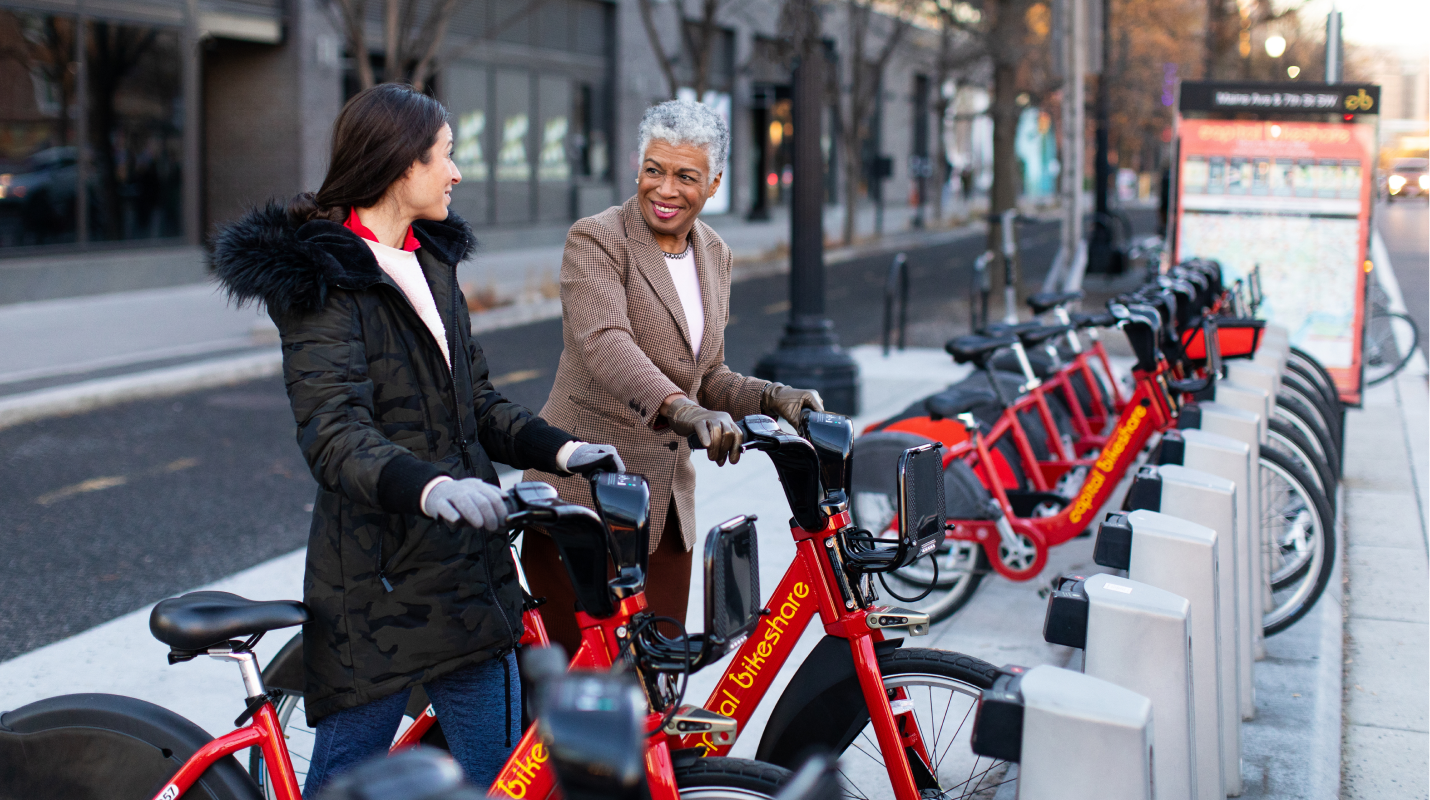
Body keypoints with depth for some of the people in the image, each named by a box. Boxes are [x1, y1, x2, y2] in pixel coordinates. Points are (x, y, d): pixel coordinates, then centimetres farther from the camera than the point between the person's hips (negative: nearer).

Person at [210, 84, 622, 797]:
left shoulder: (433, 261, 15)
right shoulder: (320, 277, -10)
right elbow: (333, 431, -23)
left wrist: (558, 448, -1)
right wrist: (426, 485, -41)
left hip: (470, 574, 7)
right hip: (377, 578, -7)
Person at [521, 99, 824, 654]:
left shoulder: (714, 255, 12)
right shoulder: (596, 240, -10)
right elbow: (604, 344, -28)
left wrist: (772, 398, -3)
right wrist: (680, 408, -44)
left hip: (665, 502, 6)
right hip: (583, 494, -6)